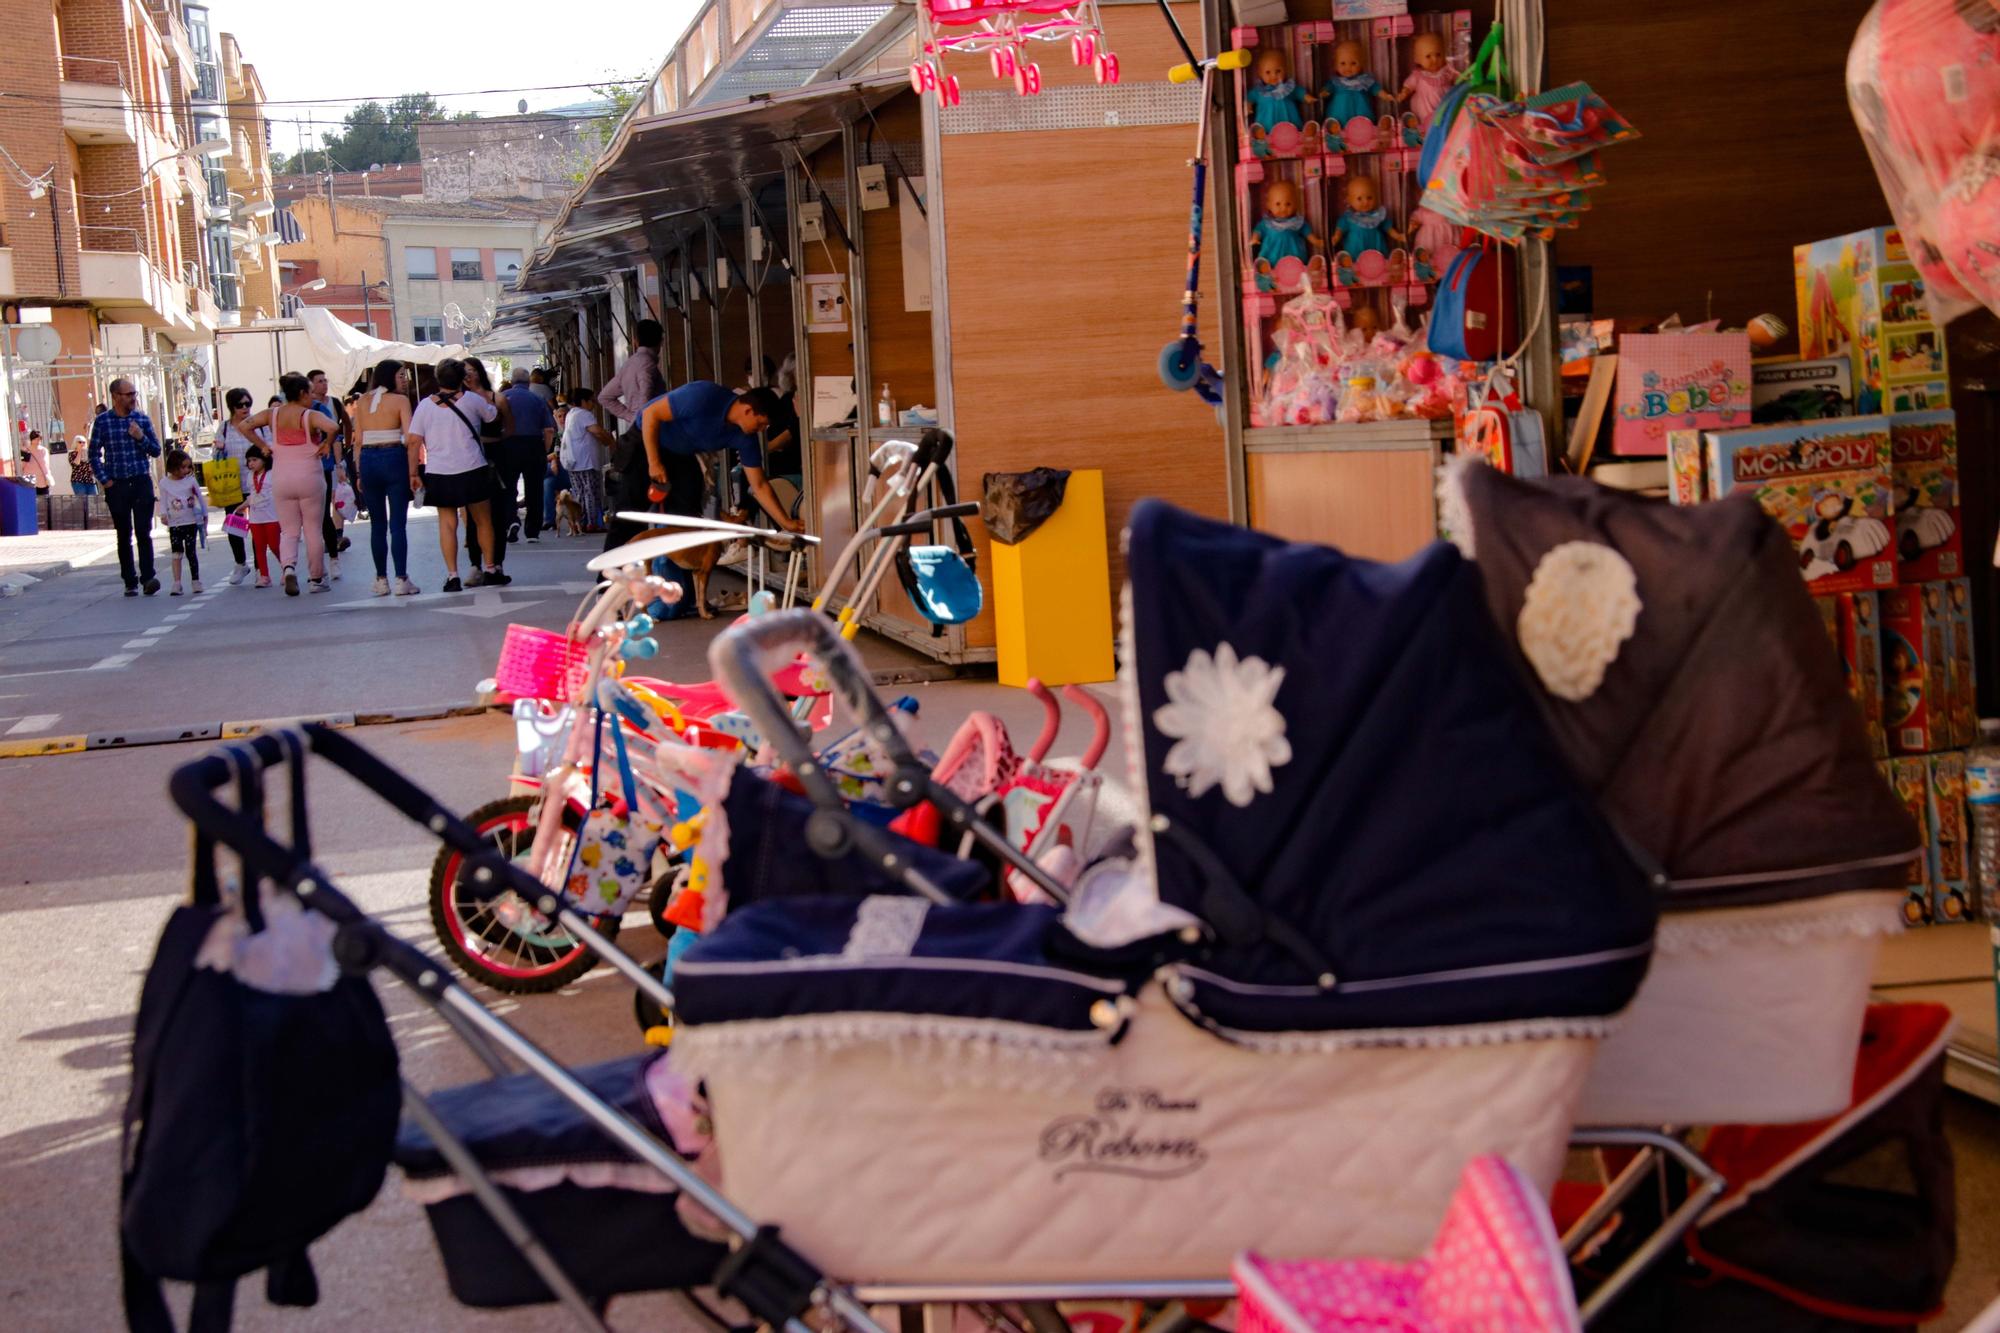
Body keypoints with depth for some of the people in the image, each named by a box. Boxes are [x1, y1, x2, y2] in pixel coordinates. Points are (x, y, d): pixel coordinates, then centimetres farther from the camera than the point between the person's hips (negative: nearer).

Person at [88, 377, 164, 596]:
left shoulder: (142, 419, 6)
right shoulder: (102, 421, 2)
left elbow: (156, 451, 9)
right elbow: (94, 454, 5)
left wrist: (141, 437, -9)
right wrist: (105, 480, -3)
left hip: (142, 482, 0)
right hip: (117, 486, 0)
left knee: (144, 533, -9)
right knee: (124, 536, 5)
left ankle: (147, 577, -12)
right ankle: (130, 582, 10)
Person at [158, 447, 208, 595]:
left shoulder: (191, 480, 2)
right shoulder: (164, 484, 2)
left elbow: (200, 498, 8)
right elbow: (163, 501, 3)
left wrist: (205, 516, 9)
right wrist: (163, 514, -15)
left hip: (191, 522, 0)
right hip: (174, 524, 0)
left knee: (191, 551, 1)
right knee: (176, 553, -2)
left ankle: (196, 580, 10)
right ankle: (177, 583, -1)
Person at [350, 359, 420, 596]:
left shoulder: (362, 403, 9)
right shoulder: (400, 401, -3)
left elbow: (358, 441, 8)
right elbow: (410, 437, -10)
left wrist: (360, 472, 11)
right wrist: (413, 469, -6)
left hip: (368, 460, 4)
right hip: (394, 458, -4)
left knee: (377, 524, 11)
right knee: (398, 523, -1)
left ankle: (381, 579, 13)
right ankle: (401, 579, -4)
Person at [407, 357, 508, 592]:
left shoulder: (425, 405, 1)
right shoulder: (471, 400, -3)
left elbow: (414, 441, -1)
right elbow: (492, 415, 14)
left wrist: (413, 472, 4)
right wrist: (492, 404, 33)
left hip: (439, 474, 1)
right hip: (472, 470, -1)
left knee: (447, 523, 4)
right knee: (483, 520, 12)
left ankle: (452, 575, -3)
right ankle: (491, 569, 18)